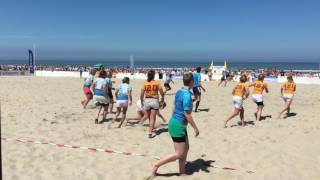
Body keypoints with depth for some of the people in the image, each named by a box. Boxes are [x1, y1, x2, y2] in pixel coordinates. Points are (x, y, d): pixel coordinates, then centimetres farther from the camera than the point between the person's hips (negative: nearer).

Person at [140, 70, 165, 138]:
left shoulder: (145, 83, -4)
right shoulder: (157, 83, -6)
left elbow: (141, 95, -6)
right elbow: (162, 93, -5)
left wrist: (142, 102, 8)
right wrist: (162, 100, 13)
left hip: (147, 100, 2)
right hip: (155, 101, -2)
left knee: (149, 117, 20)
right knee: (152, 118, 2)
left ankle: (151, 129, 35)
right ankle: (150, 132, -5)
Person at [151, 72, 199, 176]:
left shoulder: (179, 92, 7)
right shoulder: (187, 95, -21)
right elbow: (187, 114, -21)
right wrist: (195, 128, -12)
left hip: (175, 123, 10)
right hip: (178, 126, -10)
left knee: (186, 148, 18)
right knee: (179, 154, 0)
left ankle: (182, 173, 27)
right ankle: (156, 165, 8)